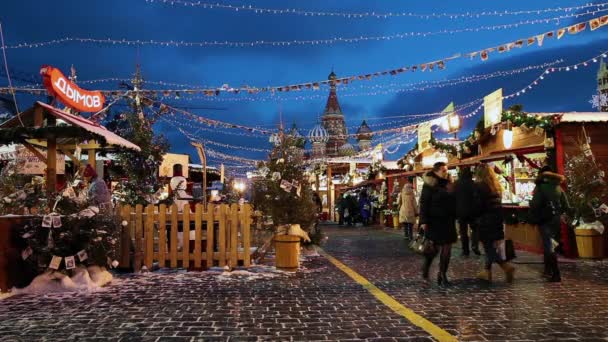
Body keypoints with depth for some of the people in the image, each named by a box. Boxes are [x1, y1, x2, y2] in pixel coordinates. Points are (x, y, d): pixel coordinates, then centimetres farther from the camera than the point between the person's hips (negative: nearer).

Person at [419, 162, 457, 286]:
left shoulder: (448, 184, 11)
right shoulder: (429, 185, -8)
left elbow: (452, 202, 19)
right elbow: (424, 203, -12)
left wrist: (454, 217, 14)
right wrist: (423, 221, -19)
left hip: (447, 221, 6)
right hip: (434, 221, -6)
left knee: (447, 248, 3)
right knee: (435, 248, 0)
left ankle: (442, 274, 13)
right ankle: (426, 267, 26)